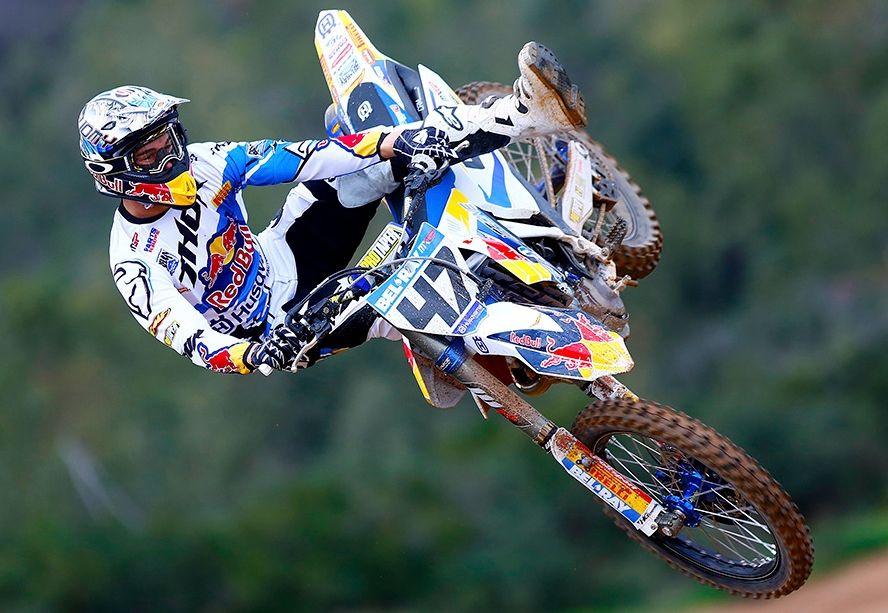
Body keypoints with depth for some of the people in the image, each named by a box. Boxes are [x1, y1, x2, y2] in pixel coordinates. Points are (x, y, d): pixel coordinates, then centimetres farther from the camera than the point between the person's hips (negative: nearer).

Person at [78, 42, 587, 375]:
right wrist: (253, 354, -54)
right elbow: (190, 340, -32)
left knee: (358, 158, -15)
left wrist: (392, 144, -28)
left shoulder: (199, 164, -8)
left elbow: (292, 157, -15)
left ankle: (527, 112, -24)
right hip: (276, 324, -6)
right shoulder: (135, 263, -23)